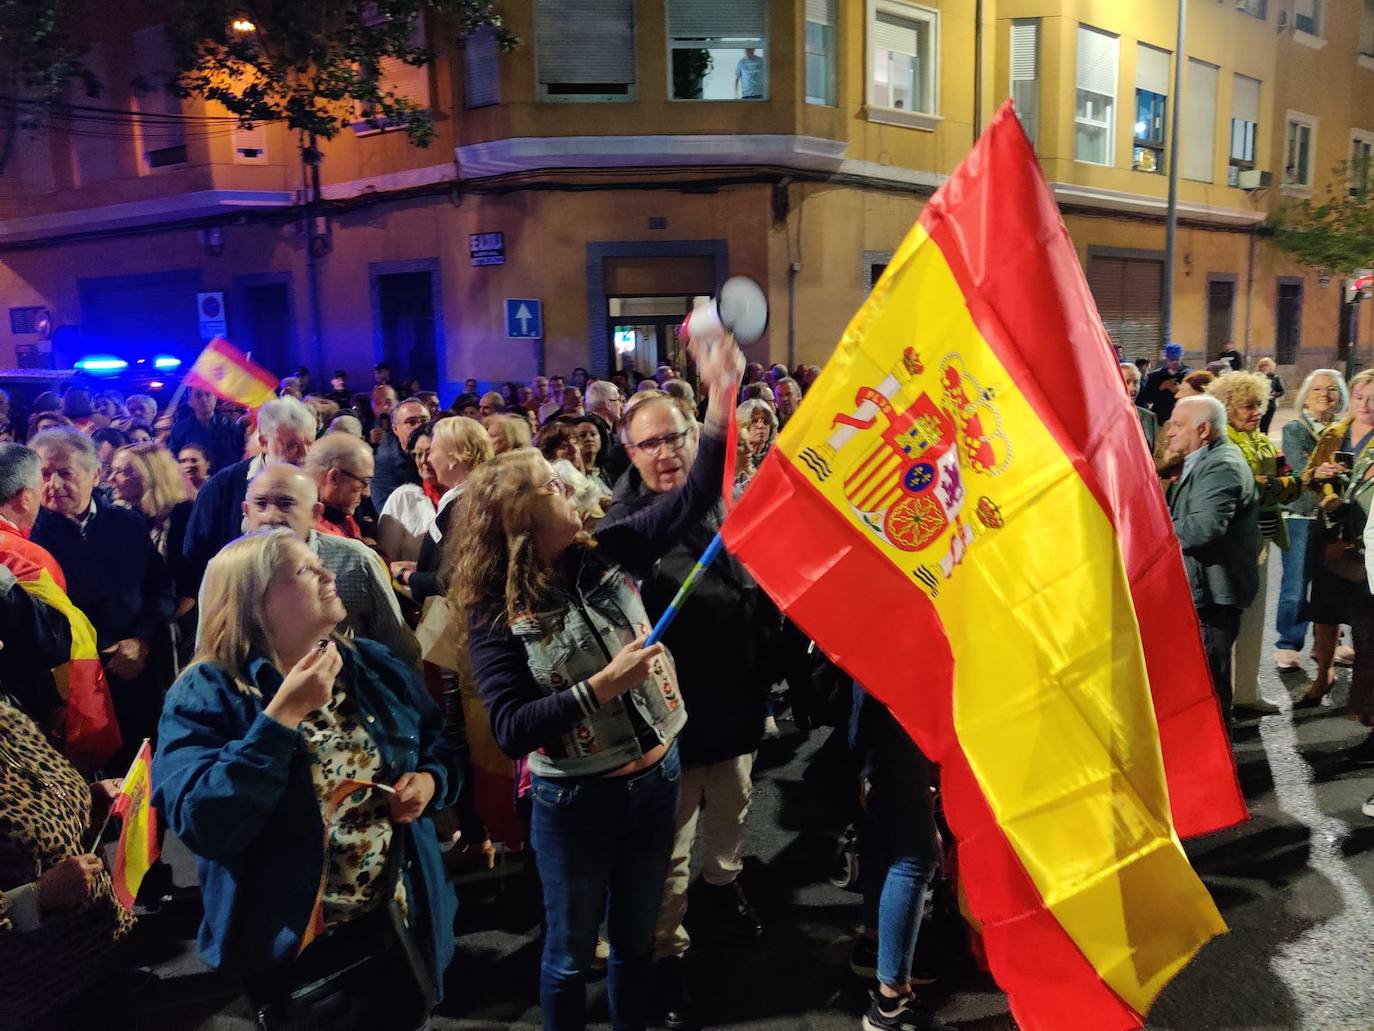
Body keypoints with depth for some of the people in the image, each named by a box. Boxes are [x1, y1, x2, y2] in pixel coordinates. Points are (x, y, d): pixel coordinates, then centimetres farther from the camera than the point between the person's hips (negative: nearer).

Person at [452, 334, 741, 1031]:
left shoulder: (604, 556, -4)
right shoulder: (495, 615, -14)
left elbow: (693, 499, -8)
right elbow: (511, 730, -19)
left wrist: (720, 397, -18)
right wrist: (600, 687, -27)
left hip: (655, 777, 4)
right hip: (574, 800, -4)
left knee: (636, 940, 23)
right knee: (570, 954, 17)